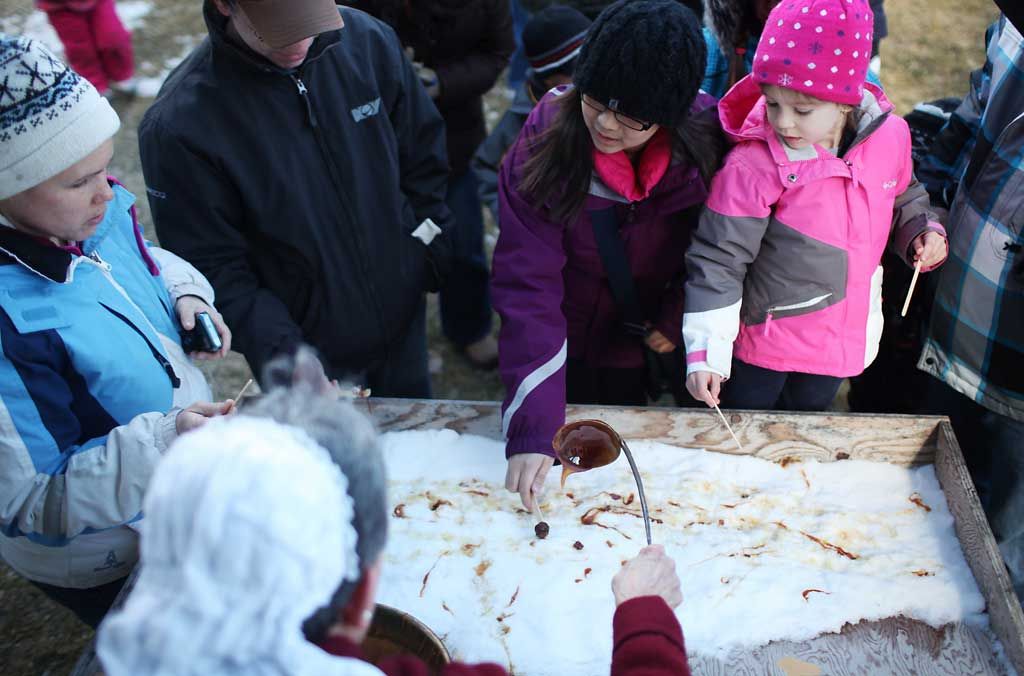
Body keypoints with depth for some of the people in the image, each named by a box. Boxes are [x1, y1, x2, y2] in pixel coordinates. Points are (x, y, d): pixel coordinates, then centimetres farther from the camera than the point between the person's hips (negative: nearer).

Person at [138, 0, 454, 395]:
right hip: (301, 344, -3)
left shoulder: (367, 41, -13)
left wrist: (433, 266, -3)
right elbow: (215, 270, -18)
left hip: (406, 324, 4)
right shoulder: (177, 125, -23)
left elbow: (423, 161, -1)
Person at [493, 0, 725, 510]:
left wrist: (679, 318, -9)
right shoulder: (546, 139, -29)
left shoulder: (704, 138, -23)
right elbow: (527, 285, -32)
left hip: (646, 339, 2)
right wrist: (531, 428, -38)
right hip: (570, 343, -1)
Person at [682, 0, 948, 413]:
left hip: (842, 341, 5)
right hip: (764, 343, -4)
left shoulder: (890, 137, -10)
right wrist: (705, 353, -25)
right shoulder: (752, 166, -27)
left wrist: (923, 232, -7)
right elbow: (718, 261, -21)